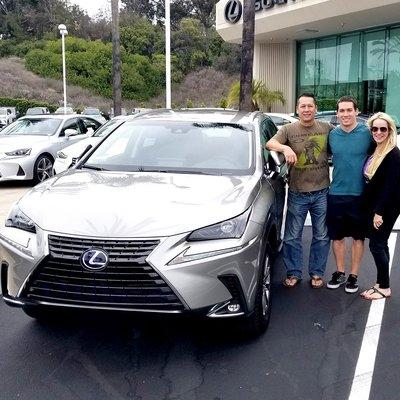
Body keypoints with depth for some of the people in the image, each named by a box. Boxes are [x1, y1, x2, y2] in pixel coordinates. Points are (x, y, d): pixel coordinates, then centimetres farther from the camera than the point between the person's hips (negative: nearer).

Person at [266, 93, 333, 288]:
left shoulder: (327, 128, 3)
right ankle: (293, 273, 22)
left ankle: (317, 273, 26)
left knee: (321, 237, 11)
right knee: (292, 237, 7)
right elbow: (270, 143, -16)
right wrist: (285, 147, -35)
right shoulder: (289, 129, -2)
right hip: (297, 193, -1)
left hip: (321, 192, 1)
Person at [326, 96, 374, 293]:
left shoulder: (367, 133, -7)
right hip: (336, 194, 3)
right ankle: (340, 273, 28)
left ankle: (353, 276, 23)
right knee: (337, 236, 12)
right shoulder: (331, 135, 1)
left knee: (357, 237, 10)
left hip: (359, 195, -2)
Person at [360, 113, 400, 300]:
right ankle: (380, 283, 23)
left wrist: (379, 212, -20)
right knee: (380, 245, 13)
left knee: (377, 244, -3)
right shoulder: (375, 150, 8)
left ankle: (384, 288, 8)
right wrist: (373, 210, 8)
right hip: (373, 206, 8)